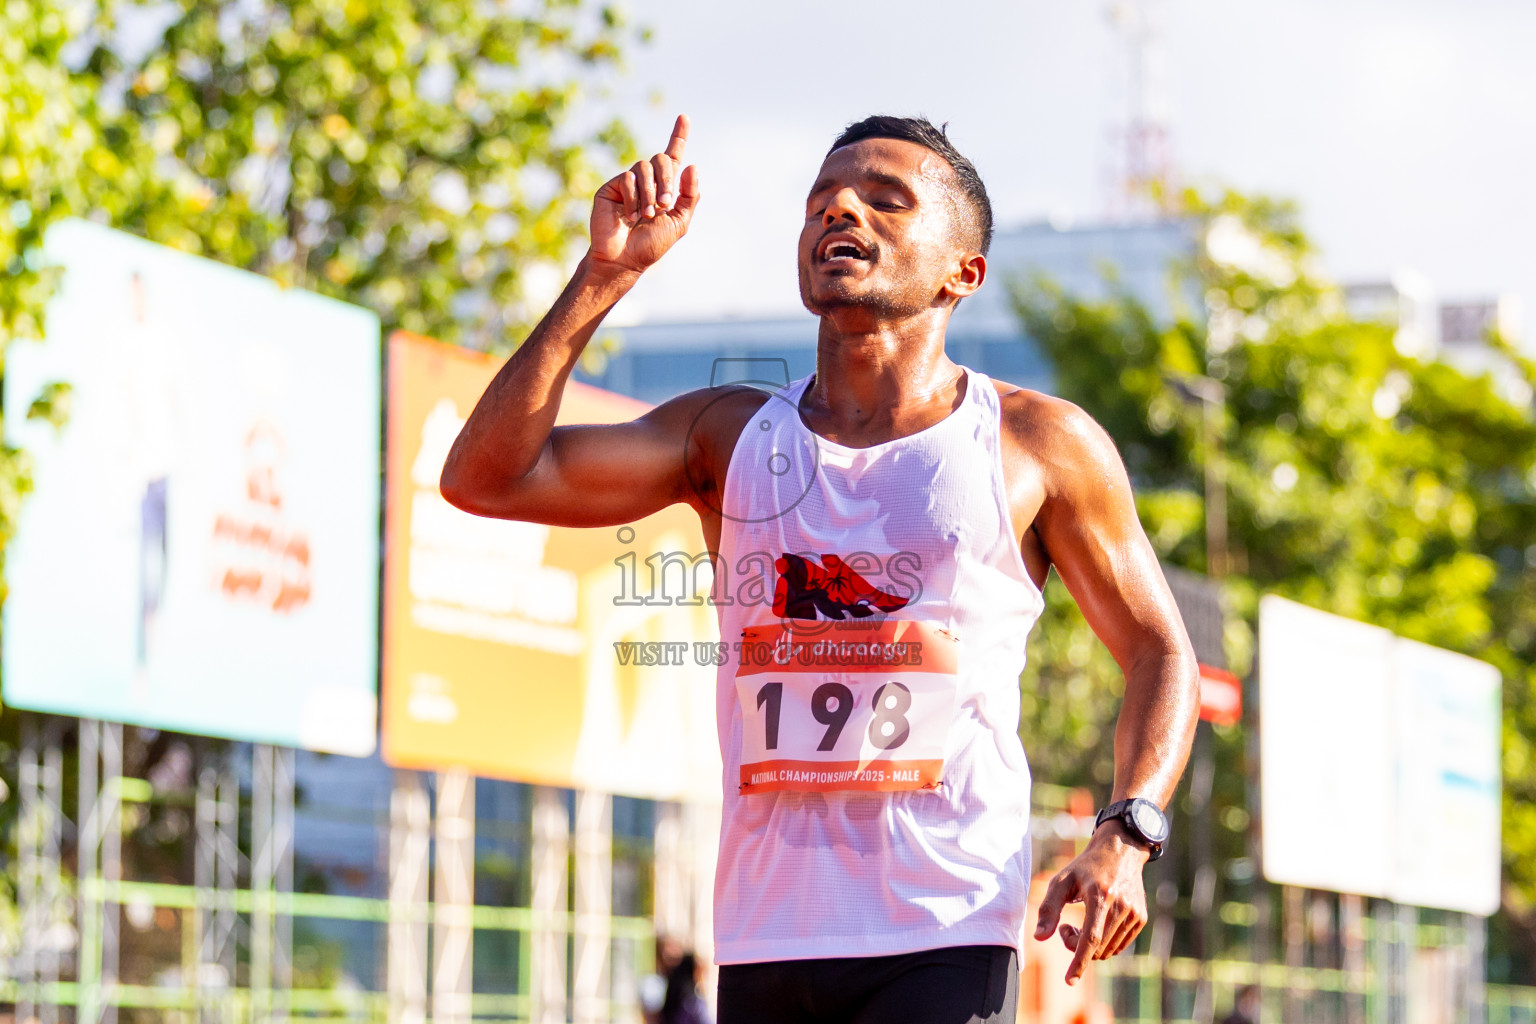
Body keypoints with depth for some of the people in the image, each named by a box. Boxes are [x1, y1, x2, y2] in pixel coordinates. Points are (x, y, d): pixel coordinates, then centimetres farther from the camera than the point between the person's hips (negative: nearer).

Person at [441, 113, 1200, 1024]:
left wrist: (1126, 837, -6)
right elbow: (484, 478, 3)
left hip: (947, 942, -4)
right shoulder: (729, 435, 12)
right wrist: (608, 274, -3)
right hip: (765, 942, 4)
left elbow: (1158, 651, 12)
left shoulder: (1040, 443, 5)